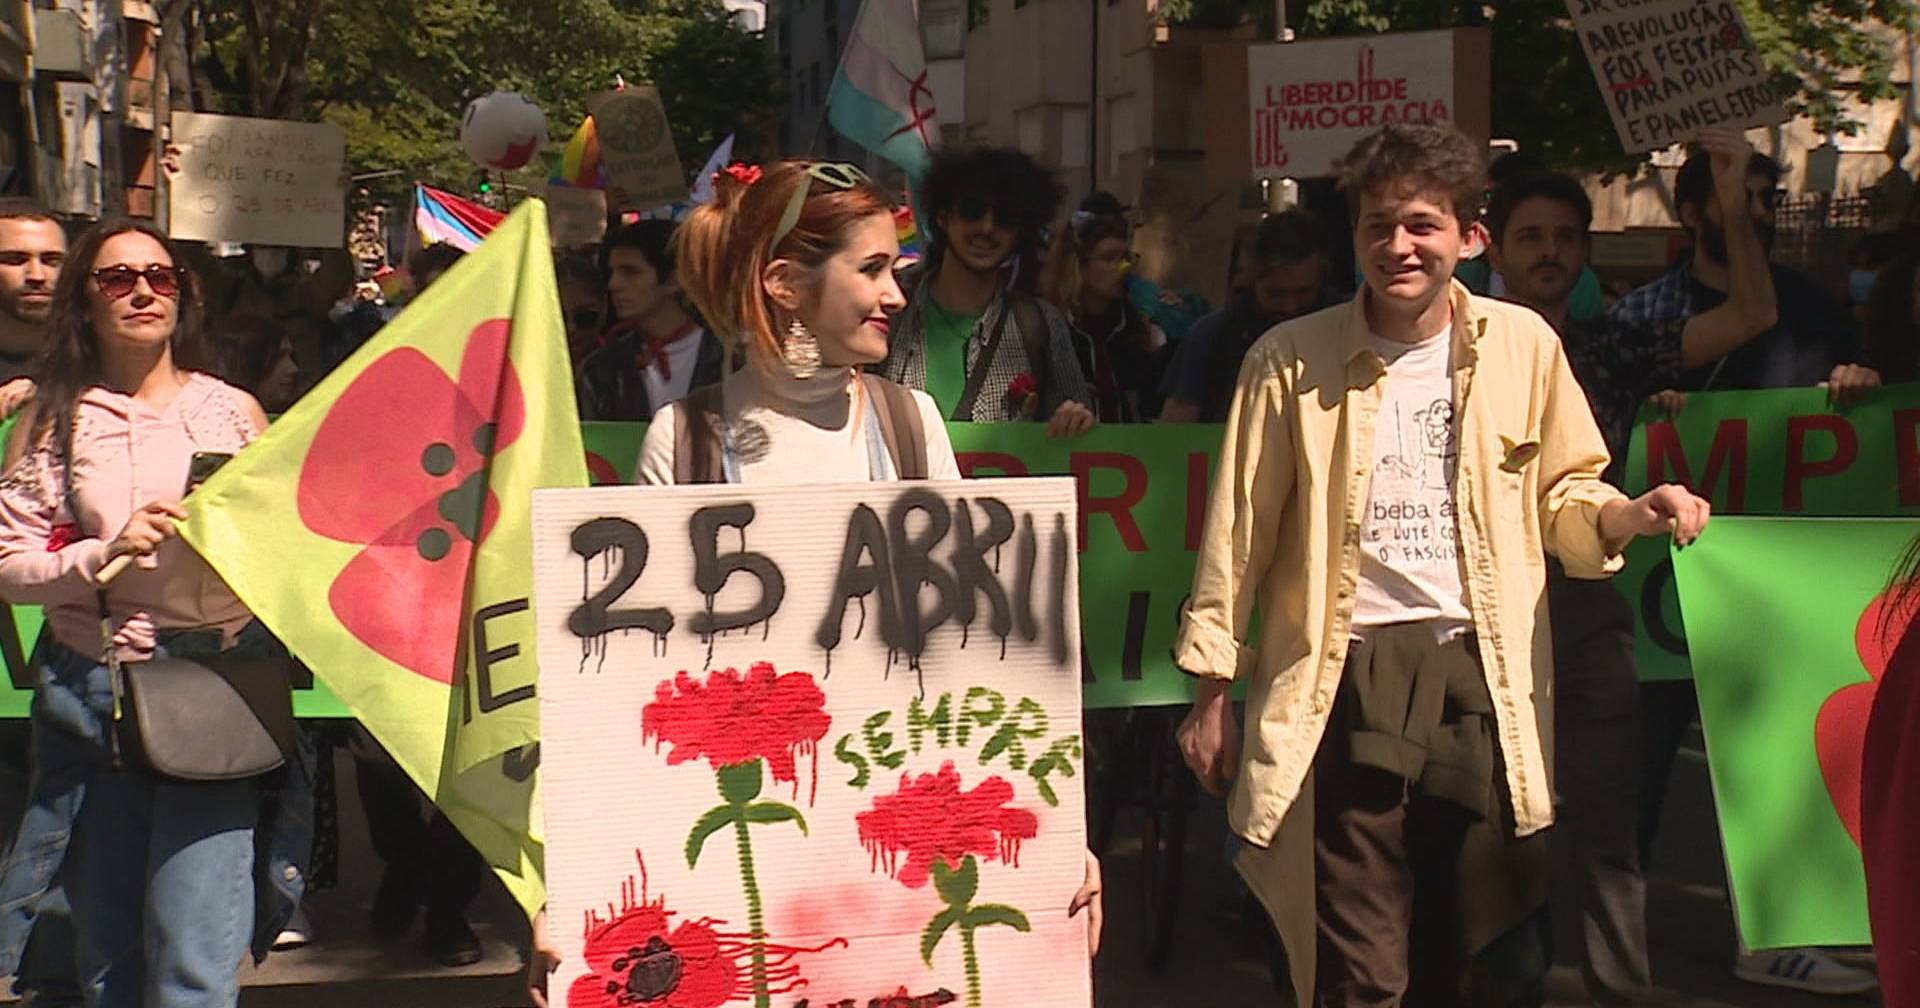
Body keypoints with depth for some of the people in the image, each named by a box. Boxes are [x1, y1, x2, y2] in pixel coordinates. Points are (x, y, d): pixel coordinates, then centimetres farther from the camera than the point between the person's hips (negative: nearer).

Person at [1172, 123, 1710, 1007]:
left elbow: (1563, 491, 15)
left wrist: (1628, 516, -8)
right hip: (1348, 678, -2)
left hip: (1485, 675, 2)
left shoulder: (1522, 344, 5)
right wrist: (1212, 694, 5)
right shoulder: (1290, 361, 1)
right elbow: (1239, 531, 5)